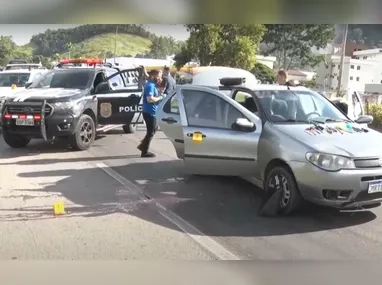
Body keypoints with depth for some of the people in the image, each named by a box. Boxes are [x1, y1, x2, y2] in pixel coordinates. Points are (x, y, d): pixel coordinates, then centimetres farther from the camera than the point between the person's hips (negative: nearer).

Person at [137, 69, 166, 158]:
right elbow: (150, 99, -31)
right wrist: (160, 98, -17)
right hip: (149, 112, -10)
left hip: (150, 112, 10)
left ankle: (143, 145, 28)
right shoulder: (150, 86, -19)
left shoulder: (152, 85, 13)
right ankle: (145, 152, 8)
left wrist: (159, 95, 6)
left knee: (153, 129, 22)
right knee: (151, 132, -1)